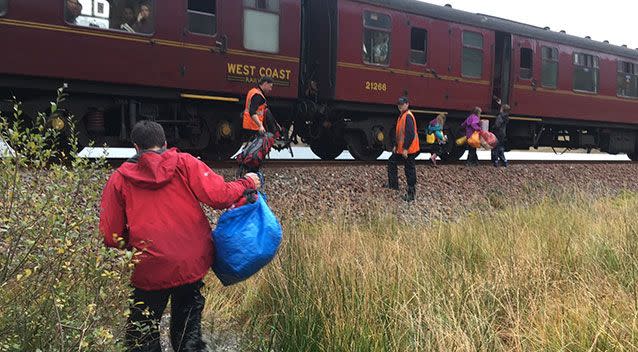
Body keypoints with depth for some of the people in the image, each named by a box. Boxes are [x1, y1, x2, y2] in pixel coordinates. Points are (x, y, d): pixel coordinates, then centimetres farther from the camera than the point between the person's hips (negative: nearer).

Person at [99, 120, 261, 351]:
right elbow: (218, 196, -10)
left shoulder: (119, 179, 1)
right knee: (187, 330, 19)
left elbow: (111, 237, 1)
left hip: (150, 271, -1)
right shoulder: (185, 163, -2)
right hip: (193, 263, 1)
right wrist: (247, 183, 7)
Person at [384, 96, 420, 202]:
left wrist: (405, 149, -24)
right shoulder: (402, 116, 14)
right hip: (401, 149, 11)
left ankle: (411, 194, 5)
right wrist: (396, 146, 22)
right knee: (391, 162, 20)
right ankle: (393, 184, 32)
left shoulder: (408, 116, -18)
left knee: (409, 171, -3)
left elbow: (410, 134, -25)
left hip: (408, 150, -11)